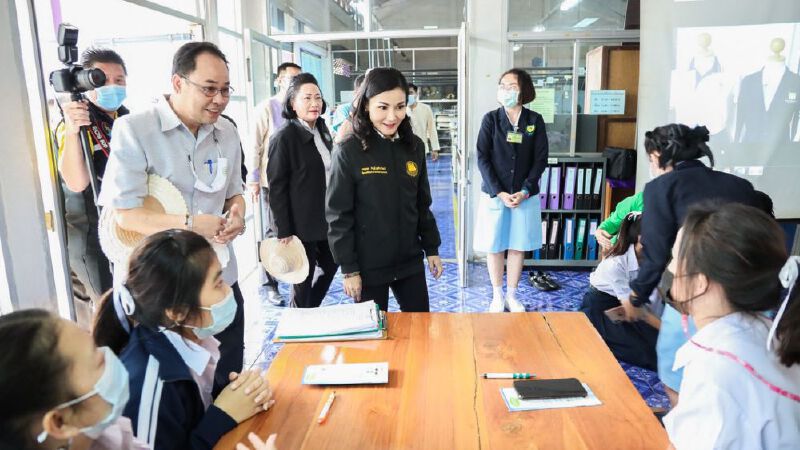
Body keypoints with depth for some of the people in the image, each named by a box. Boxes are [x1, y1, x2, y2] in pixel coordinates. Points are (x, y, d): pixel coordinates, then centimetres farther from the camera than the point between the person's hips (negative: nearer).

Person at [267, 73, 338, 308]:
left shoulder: (322, 133, 9)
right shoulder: (284, 138, -14)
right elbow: (277, 188, -16)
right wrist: (284, 231, -18)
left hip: (325, 220, 7)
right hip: (301, 224, -7)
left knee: (330, 265, 18)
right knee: (304, 279, 7)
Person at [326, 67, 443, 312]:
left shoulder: (414, 146, 1)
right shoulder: (348, 152, -13)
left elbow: (422, 203, 10)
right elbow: (338, 215, -11)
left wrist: (432, 248, 11)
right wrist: (349, 269, -11)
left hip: (410, 261, 4)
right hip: (368, 265, -4)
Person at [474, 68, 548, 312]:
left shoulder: (535, 120, 0)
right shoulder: (491, 119, -3)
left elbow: (540, 159, -1)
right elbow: (482, 158, -6)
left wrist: (524, 191, -11)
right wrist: (499, 192, -14)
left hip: (524, 195, 1)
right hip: (494, 193, -1)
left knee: (518, 246, 8)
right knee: (494, 246, 6)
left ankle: (512, 295, 24)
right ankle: (497, 296, 22)